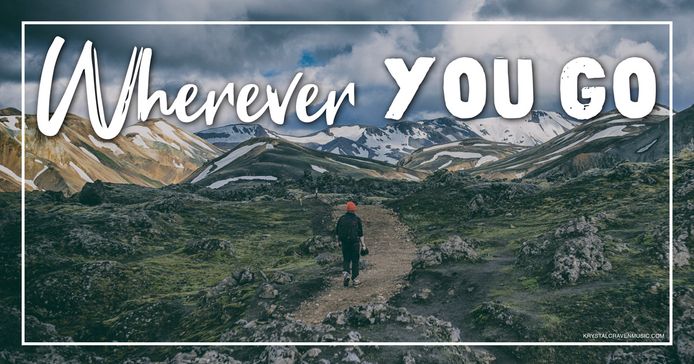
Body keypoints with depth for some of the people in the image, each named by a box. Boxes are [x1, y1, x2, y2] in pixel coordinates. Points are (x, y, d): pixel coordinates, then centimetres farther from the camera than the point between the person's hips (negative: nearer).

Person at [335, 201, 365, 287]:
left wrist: (339, 241, 22)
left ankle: (345, 273, -11)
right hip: (355, 242, -2)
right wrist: (363, 244, 1)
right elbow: (361, 233, -4)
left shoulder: (341, 218, 3)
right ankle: (355, 280, 7)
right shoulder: (357, 219, -4)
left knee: (346, 260, 14)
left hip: (344, 242, 2)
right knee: (355, 261, 6)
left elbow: (337, 232, 9)